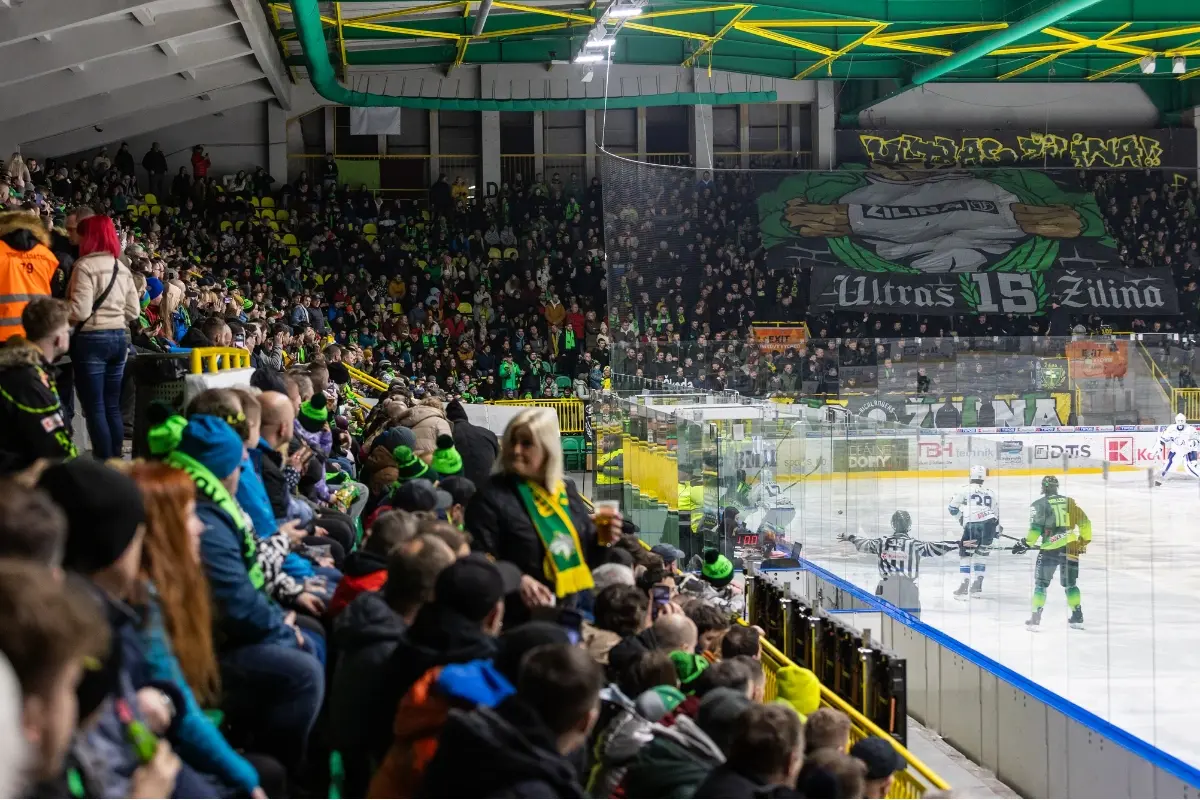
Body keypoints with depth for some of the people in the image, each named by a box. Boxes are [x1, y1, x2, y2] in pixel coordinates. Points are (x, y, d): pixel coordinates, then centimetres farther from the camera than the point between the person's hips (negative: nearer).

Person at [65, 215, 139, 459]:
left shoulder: (85, 266, -12)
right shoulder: (122, 268, 11)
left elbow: (80, 311, -17)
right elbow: (133, 311, 11)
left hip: (91, 339, -7)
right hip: (119, 337, 7)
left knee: (94, 408, -3)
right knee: (112, 406, 12)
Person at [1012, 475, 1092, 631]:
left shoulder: (1039, 504, -1)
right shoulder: (1070, 502, 12)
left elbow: (1036, 527, -11)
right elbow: (1084, 522, 12)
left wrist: (1026, 543, -4)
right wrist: (1085, 541, 23)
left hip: (1051, 547, -4)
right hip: (1071, 547, 4)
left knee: (1041, 582, 7)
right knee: (1069, 583, 18)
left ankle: (1035, 618, 1)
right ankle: (1077, 617, 17)